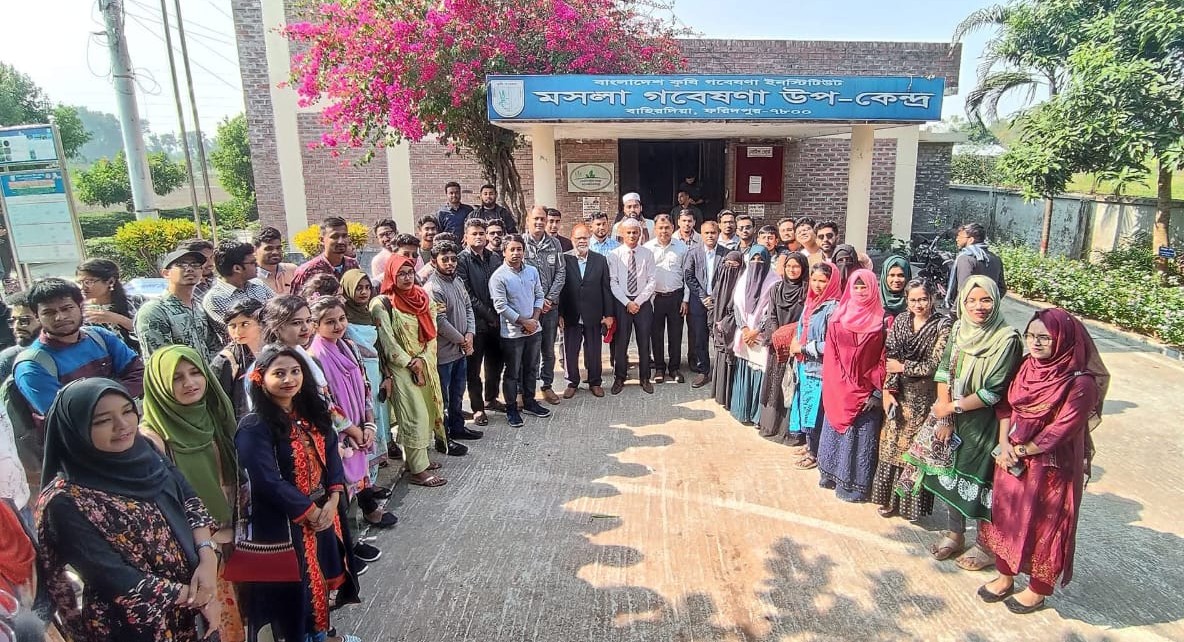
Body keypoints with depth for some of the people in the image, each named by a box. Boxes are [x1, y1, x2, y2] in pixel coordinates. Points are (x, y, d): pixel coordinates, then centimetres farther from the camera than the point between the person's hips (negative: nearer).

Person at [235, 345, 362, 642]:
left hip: (324, 511, 7)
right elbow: (268, 482, -22)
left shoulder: (312, 414, 2)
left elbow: (332, 456, 2)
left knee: (325, 575, 20)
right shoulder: (253, 427, -18)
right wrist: (310, 512, -16)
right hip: (284, 523, -7)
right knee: (295, 586, 9)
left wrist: (332, 501, -10)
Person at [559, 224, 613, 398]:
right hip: (571, 316, -1)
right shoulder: (564, 259, -3)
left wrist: (608, 314, 1)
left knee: (594, 351, 11)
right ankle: (572, 383, 25)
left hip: (594, 316, 1)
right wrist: (559, 314, -6)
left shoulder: (600, 260, 3)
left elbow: (606, 289, 4)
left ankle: (595, 382, 28)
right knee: (570, 352, 8)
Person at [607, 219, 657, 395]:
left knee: (644, 342, 8)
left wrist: (638, 301, -10)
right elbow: (613, 282, -4)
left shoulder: (647, 254, 2)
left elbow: (652, 281, -1)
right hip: (621, 302, -1)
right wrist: (627, 302, -11)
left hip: (643, 302, 1)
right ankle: (619, 378, 18)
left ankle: (645, 378, 20)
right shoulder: (615, 255, 0)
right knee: (620, 342, 4)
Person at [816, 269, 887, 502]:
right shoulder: (839, 316, 3)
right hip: (839, 390, 3)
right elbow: (831, 355, 3)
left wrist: (878, 393, -11)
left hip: (867, 392, -3)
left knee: (860, 437, 3)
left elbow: (884, 359, -6)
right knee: (836, 432, 14)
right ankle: (832, 475, 28)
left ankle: (855, 484, 14)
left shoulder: (881, 320, -5)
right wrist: (834, 386, -3)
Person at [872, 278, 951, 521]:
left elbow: (934, 365, -12)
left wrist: (904, 367, -8)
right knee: (892, 445, 9)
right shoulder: (900, 320, 4)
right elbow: (889, 358, 1)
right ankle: (890, 499, 23)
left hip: (925, 397, -4)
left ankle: (913, 504, 19)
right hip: (899, 394, 4)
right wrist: (888, 391, -6)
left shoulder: (943, 325, -9)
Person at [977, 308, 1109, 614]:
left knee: (1043, 525, 11)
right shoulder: (1028, 365, -1)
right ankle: (1004, 577, 37)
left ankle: (1038, 590, 32)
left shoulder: (1081, 382, -20)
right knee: (1006, 517, 17)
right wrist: (1004, 445, -9)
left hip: (1050, 468, -6)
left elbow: (1061, 430, -20)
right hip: (1011, 460, 6)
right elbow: (1007, 405, 2)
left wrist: (1020, 450, -12)